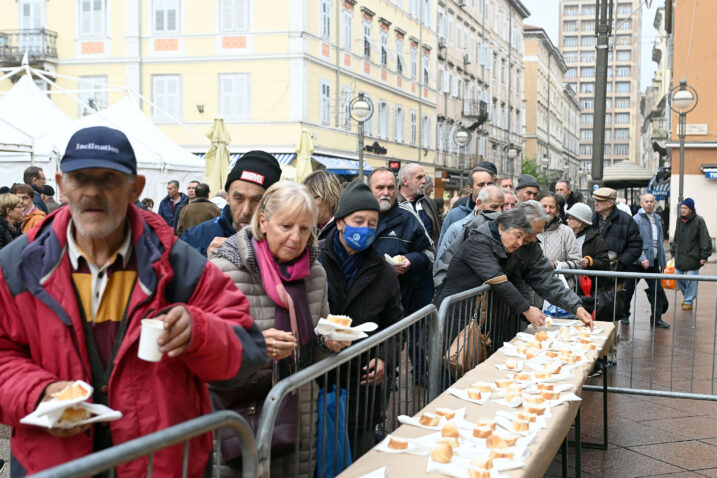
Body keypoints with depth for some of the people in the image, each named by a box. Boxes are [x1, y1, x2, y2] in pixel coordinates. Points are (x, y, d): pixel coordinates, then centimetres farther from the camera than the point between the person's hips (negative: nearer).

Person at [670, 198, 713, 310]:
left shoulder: (699, 220, -10)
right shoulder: (680, 220, 8)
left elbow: (705, 239, -10)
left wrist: (704, 256, -13)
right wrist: (673, 251, 18)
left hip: (692, 257, -6)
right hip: (679, 256, 6)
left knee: (691, 280, -1)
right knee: (678, 278, 10)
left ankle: (688, 301, 10)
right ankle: (686, 295, 31)